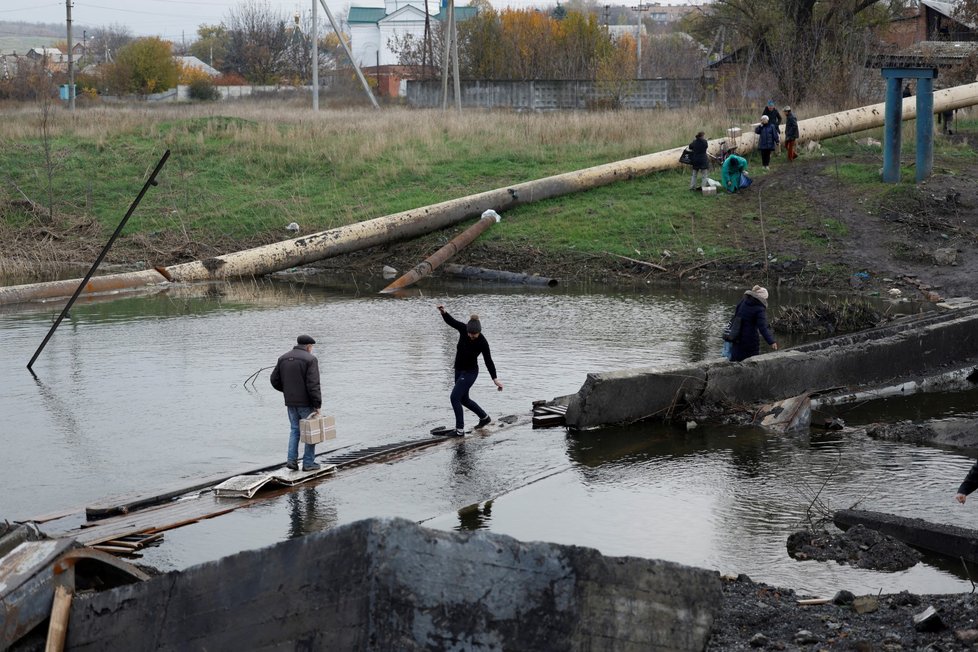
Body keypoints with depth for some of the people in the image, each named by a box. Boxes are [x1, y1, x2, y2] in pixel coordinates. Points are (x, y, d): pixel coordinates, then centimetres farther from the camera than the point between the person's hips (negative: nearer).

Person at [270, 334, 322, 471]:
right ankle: (308, 463, 6)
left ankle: (291, 459, 5)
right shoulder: (310, 359, -12)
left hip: (291, 402, 5)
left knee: (295, 430, 16)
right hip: (306, 402, -5)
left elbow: (275, 380, 8)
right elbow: (313, 384, -19)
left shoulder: (283, 358, 7)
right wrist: (317, 404, -16)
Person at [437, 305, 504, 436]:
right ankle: (485, 418, 38)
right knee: (463, 399, 19)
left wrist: (495, 379, -18)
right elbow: (451, 321, -1)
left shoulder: (482, 343, -23)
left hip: (470, 372, -7)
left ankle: (460, 429, -11)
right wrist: (443, 312, -20)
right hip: (459, 370, 7)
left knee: (455, 397, -16)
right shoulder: (463, 329, -12)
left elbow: (488, 361, -16)